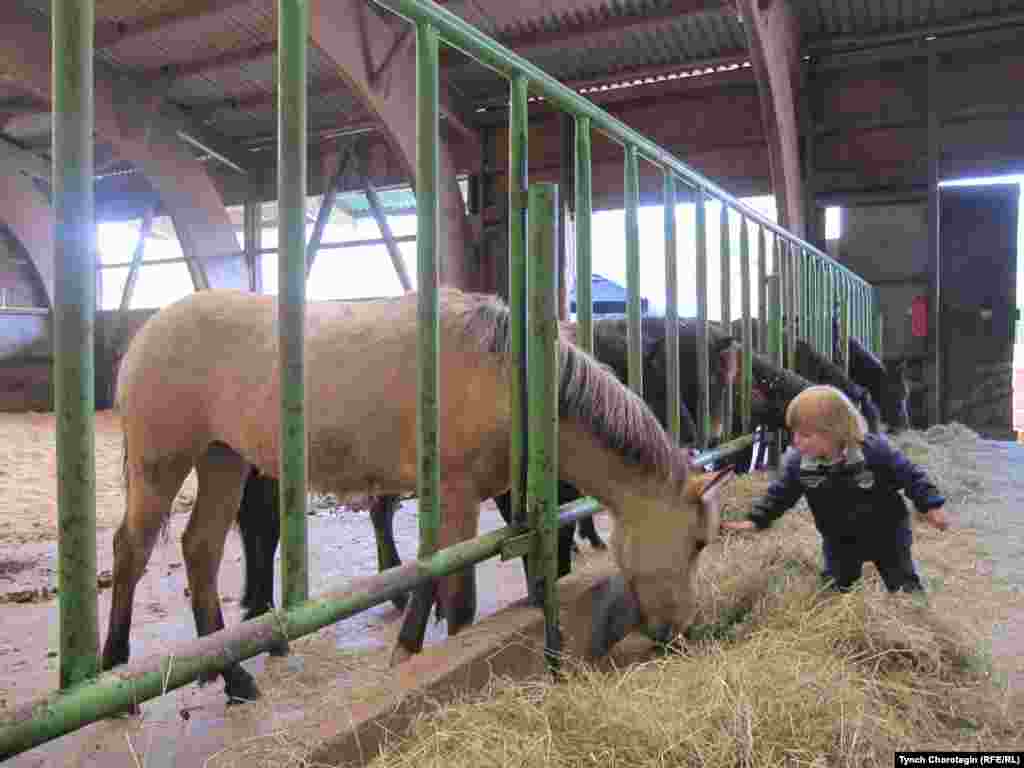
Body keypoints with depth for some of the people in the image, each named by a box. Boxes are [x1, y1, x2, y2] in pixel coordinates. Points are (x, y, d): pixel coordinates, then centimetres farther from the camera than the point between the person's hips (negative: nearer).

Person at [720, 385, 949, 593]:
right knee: (834, 591, 11)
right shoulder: (797, 461, -19)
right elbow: (779, 494, -6)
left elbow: (910, 475, -16)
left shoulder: (874, 450, -29)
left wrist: (931, 505, -17)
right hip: (839, 541, 3)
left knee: (905, 587, 14)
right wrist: (755, 520, -10)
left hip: (885, 534, -2)